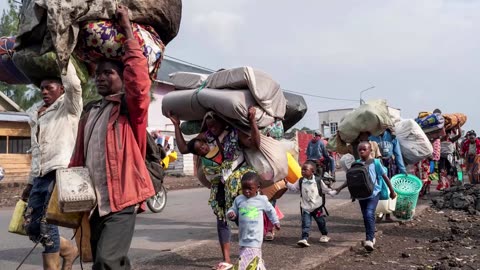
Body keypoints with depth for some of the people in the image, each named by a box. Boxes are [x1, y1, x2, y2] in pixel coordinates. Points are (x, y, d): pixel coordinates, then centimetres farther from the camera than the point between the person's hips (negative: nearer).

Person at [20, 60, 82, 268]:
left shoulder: (68, 106, 3)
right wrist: (31, 182, 20)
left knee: (45, 224, -10)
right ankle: (69, 250, 23)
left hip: (61, 171, -8)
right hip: (41, 175, 8)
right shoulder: (36, 113, 21)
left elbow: (73, 84, -20)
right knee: (31, 226, 6)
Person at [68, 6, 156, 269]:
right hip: (94, 201, 7)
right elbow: (78, 157, 17)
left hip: (122, 199, -7)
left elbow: (138, 75, -20)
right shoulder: (89, 115, 16)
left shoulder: (130, 108, -2)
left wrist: (127, 28, -15)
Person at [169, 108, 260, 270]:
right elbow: (183, 148, 2)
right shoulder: (205, 136, 2)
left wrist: (252, 120, -32)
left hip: (238, 182, -5)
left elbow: (255, 144, -24)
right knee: (222, 220, 8)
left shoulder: (235, 133, -10)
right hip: (219, 185, 5)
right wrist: (176, 125, 0)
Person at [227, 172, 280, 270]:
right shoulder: (238, 199, 1)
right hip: (244, 236, 4)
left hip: (255, 237, -4)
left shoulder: (262, 200, -4)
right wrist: (231, 214, -14)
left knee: (250, 262, -13)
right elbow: (233, 210, 9)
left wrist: (275, 222, 24)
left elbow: (270, 210, 13)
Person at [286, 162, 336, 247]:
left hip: (317, 207, 0)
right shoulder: (300, 181, -3)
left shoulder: (318, 181, -7)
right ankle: (304, 239, -12)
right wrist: (287, 183, -10)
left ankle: (324, 235, 39)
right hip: (306, 208, 0)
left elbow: (326, 190, 5)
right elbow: (293, 187, 1)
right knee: (305, 224, -8)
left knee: (321, 222, 16)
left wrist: (334, 192, -1)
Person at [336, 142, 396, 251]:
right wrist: (340, 188, 3)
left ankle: (369, 240, -21)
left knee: (369, 214, -20)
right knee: (366, 217, 13)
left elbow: (385, 177, 3)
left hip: (373, 193, -4)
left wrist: (392, 191, 8)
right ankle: (371, 237, 31)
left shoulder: (375, 163, -5)